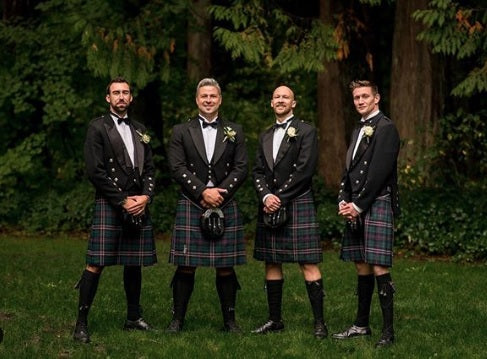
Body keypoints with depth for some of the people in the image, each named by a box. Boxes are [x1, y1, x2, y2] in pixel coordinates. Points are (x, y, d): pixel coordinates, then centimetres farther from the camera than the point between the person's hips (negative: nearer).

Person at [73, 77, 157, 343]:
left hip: (138, 205, 6)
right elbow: (95, 171, -8)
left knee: (134, 264, 10)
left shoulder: (139, 130, 18)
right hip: (109, 204, -5)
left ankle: (134, 317, 21)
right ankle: (81, 323, -8)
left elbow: (149, 169, 16)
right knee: (96, 264, -10)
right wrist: (123, 200, -11)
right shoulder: (98, 128, 0)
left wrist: (145, 197, -3)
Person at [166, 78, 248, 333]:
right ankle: (177, 319, 6)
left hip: (225, 206, 1)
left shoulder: (234, 132, 12)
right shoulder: (181, 132, 8)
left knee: (226, 267, 3)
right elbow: (177, 168, -2)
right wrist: (203, 192, -13)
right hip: (191, 206, -1)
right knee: (186, 266, -1)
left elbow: (241, 168, 4)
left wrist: (220, 193, -9)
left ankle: (229, 319, 11)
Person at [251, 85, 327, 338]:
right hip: (270, 206, 6)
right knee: (271, 264, 8)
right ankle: (274, 319, 15)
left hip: (297, 205, -6)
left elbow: (304, 170, -9)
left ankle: (319, 322, -8)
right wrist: (266, 196, -8)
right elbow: (258, 172, 11)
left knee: (308, 264, -8)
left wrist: (280, 197, -12)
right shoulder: (265, 136, 17)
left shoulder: (305, 132, 0)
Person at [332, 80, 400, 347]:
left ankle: (388, 331, -8)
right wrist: (344, 202, 3)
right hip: (356, 207, 8)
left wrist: (358, 205, -14)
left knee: (379, 268, -10)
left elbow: (379, 172, -15)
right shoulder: (358, 130, 20)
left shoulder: (385, 128, -8)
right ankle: (361, 324, 19)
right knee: (361, 266, 12)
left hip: (377, 205, -8)